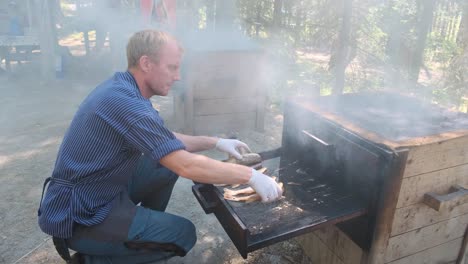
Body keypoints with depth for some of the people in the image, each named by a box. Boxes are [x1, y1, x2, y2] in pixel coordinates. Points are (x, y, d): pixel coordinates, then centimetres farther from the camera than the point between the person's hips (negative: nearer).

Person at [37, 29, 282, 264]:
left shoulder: (123, 88, 2)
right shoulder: (123, 101, -29)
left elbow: (167, 140, 13)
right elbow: (187, 166, -31)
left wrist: (216, 142, 6)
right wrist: (251, 175, -22)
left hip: (100, 190, 9)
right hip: (77, 216, -9)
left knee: (169, 161, 8)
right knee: (183, 234, -7)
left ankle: (144, 226, 20)